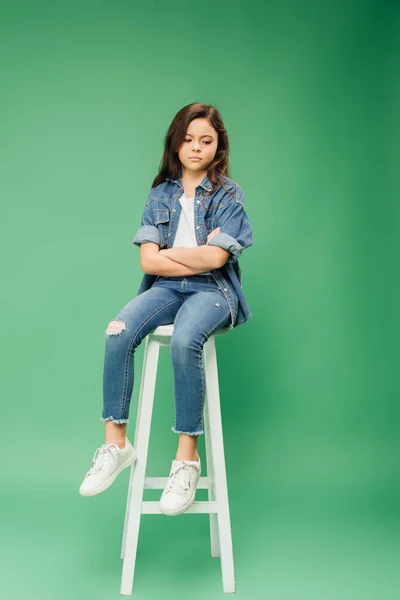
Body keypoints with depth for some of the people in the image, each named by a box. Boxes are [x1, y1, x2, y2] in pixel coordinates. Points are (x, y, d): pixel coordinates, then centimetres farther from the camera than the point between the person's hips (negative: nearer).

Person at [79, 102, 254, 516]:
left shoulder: (228, 194, 4)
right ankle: (116, 444, -18)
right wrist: (201, 255, -5)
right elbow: (148, 262, 1)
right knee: (118, 332, -28)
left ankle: (187, 458, -27)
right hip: (166, 289, 3)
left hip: (212, 291, -3)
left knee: (184, 340, -36)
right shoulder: (160, 195, 12)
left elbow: (216, 258, -9)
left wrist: (168, 253, 0)